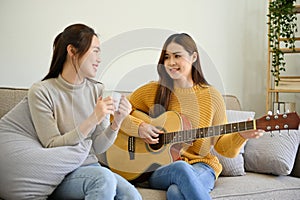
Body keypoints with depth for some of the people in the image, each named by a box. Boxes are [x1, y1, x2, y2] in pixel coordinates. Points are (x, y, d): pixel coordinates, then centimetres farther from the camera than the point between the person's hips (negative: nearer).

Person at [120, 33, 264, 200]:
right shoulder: (152, 91, 4)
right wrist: (138, 128, -10)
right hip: (157, 169, 2)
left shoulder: (211, 96, 3)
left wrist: (241, 136, -14)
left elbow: (223, 146, 6)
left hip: (200, 165, -1)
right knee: (181, 168, -36)